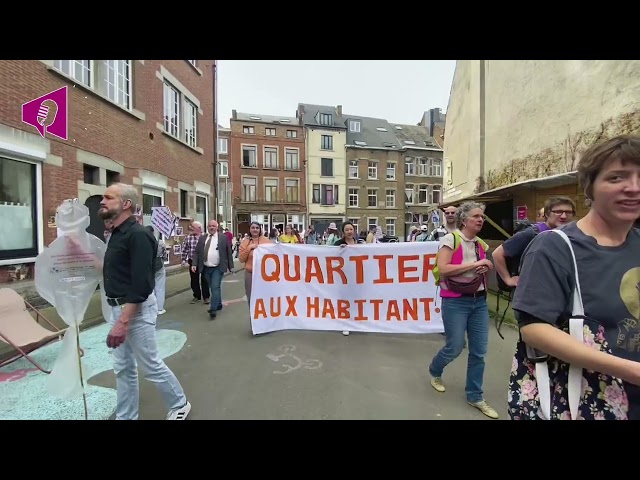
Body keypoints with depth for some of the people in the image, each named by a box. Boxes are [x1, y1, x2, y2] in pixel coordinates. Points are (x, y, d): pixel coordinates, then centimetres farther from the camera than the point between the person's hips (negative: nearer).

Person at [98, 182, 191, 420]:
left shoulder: (138, 235, -20)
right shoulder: (116, 233, 10)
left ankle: (179, 405, 28)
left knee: (151, 365, 7)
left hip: (136, 309, -9)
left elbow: (141, 284, -25)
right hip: (118, 307, 9)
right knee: (123, 369, 18)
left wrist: (123, 322, -26)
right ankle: (125, 416, 35)